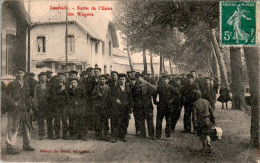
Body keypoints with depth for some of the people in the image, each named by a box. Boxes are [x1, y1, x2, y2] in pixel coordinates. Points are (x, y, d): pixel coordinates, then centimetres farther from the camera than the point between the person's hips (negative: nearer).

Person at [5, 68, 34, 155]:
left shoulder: (26, 84, 14)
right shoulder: (12, 84, -4)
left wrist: (29, 108, 19)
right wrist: (13, 102, -19)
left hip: (24, 109, 7)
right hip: (14, 109, -6)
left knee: (26, 127, 12)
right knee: (12, 128, -7)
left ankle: (26, 145, 25)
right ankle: (9, 148, -2)